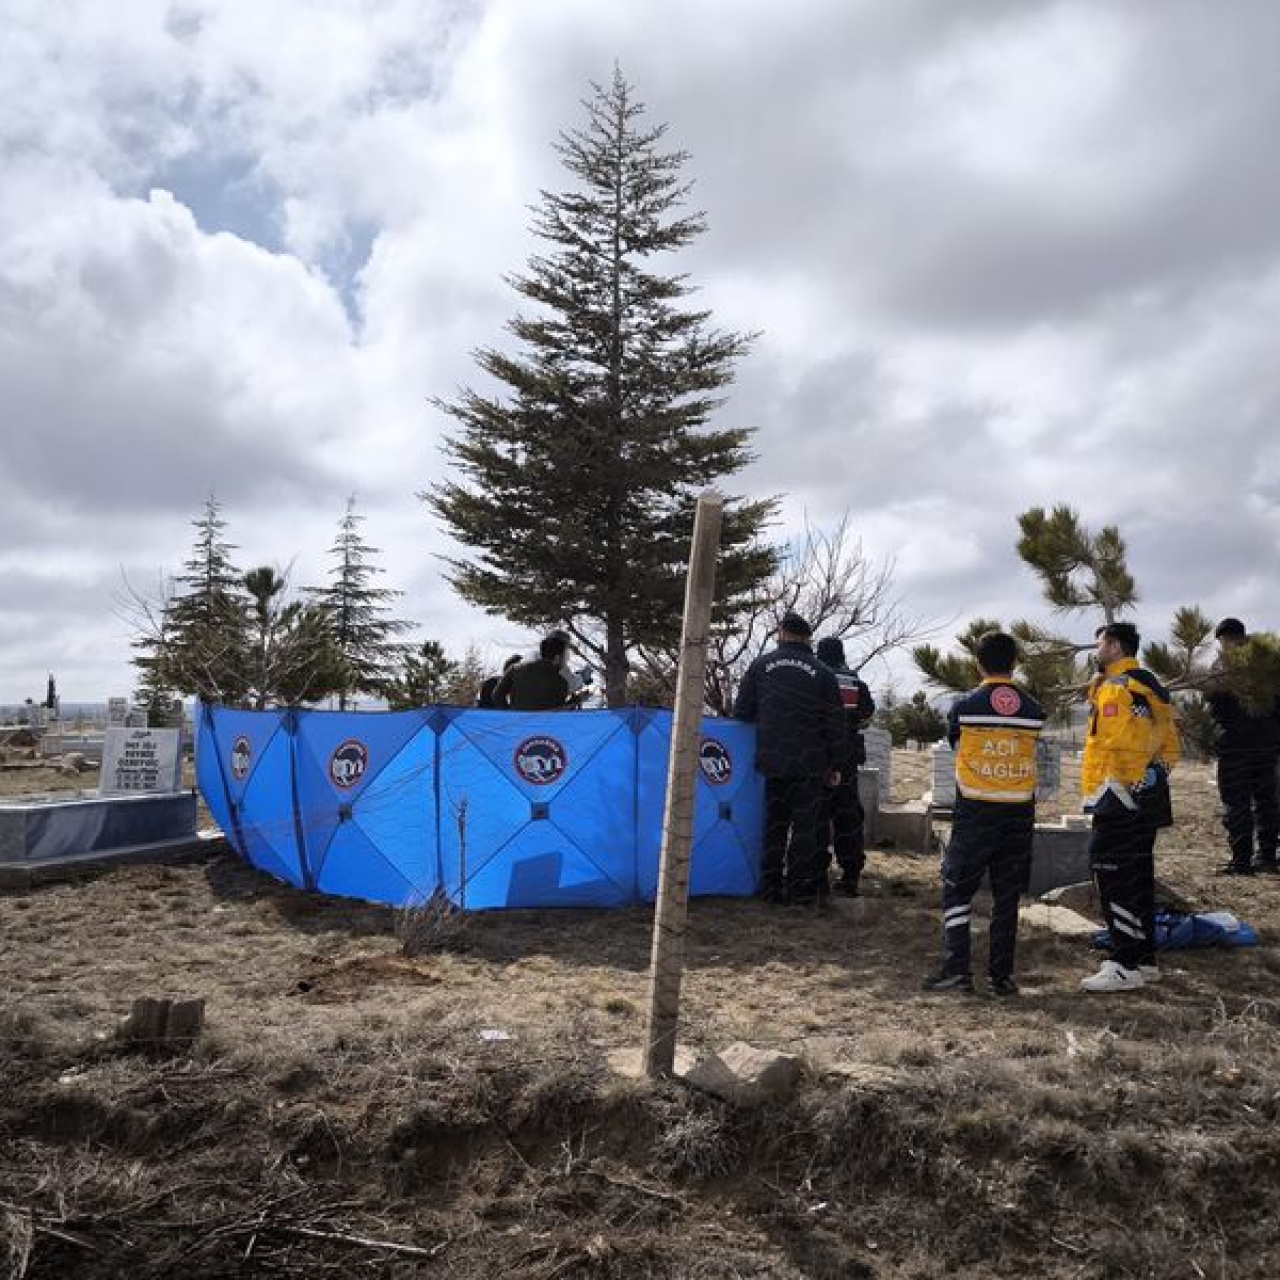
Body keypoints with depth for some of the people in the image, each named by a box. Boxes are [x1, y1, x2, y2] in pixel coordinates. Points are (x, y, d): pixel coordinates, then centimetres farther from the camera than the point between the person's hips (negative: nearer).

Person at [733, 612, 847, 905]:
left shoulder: (760, 665, 3)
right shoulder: (823, 674, -1)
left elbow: (741, 711, 5)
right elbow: (835, 724, -1)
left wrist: (756, 747, 19)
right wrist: (835, 765, 5)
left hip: (770, 760, 2)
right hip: (808, 763, -2)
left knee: (773, 823, 9)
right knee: (804, 825, 4)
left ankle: (771, 887, 13)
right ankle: (800, 888, 6)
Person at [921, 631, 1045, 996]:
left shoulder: (964, 706, -6)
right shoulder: (1034, 710, 0)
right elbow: (1029, 754, 11)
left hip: (974, 812, -2)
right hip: (1019, 814, 3)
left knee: (957, 889, 6)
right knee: (1007, 895, 9)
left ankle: (957, 968, 0)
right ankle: (1001, 975, 12)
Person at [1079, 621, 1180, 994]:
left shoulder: (1116, 688, -14)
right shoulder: (1149, 686, 17)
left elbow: (1123, 744, -24)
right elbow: (1169, 746, 18)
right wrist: (1155, 774, 16)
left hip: (1119, 800, -10)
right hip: (1147, 799, 10)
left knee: (1115, 880, -6)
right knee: (1139, 878, 15)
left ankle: (1125, 966, -5)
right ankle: (1145, 960, 22)